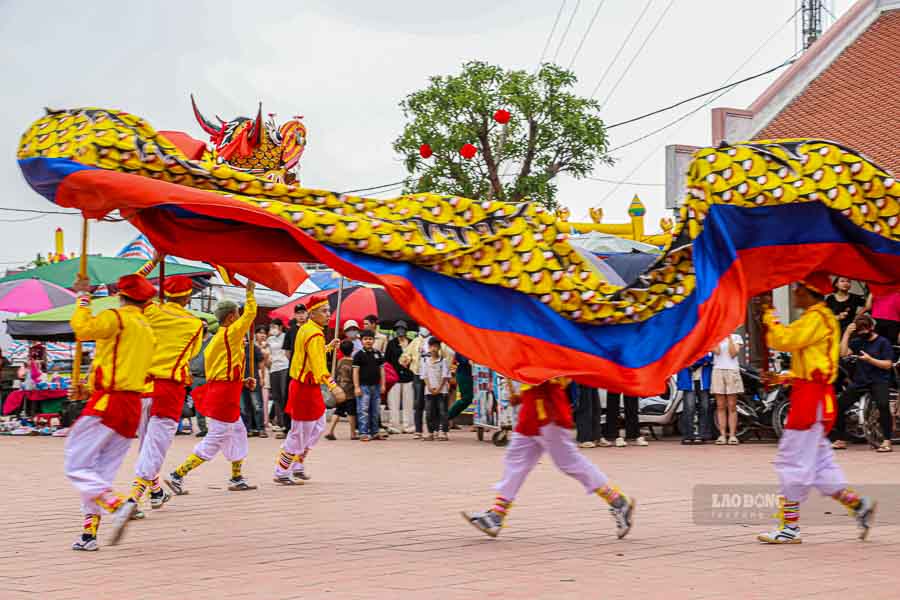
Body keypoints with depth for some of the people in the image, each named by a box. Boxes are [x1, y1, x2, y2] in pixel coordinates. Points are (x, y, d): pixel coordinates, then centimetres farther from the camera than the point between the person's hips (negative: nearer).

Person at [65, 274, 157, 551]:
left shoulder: (116, 318, -6)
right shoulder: (148, 331, 20)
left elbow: (82, 328, -18)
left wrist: (83, 297, -2)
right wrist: (89, 390, 19)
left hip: (107, 403, -8)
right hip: (133, 407, 8)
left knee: (77, 467, -7)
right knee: (101, 472, 11)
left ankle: (117, 504, -25)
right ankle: (89, 532, 6)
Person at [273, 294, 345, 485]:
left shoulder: (305, 329, 10)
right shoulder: (315, 335, -21)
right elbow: (318, 365, -32)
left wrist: (328, 347, 32)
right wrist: (333, 387, -41)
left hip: (303, 385, 10)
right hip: (306, 388, -10)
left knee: (317, 427, 19)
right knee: (300, 433, -1)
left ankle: (297, 466, 27)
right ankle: (281, 473, 7)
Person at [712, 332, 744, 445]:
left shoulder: (736, 337, 10)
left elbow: (733, 354, -3)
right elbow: (717, 352, -7)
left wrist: (729, 338, -5)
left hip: (732, 371, -1)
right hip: (718, 371, 1)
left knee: (732, 407, -4)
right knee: (720, 406, -1)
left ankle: (732, 435, -4)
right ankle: (722, 435, -2)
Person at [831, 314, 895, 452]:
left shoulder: (883, 342, -2)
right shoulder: (858, 342, 12)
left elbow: (888, 364, -8)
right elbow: (843, 353, -3)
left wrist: (870, 359, -20)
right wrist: (847, 333, -5)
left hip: (879, 380, -5)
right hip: (860, 380, 5)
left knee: (883, 405, -32)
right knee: (839, 406, -4)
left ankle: (887, 441, -24)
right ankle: (840, 440, 9)